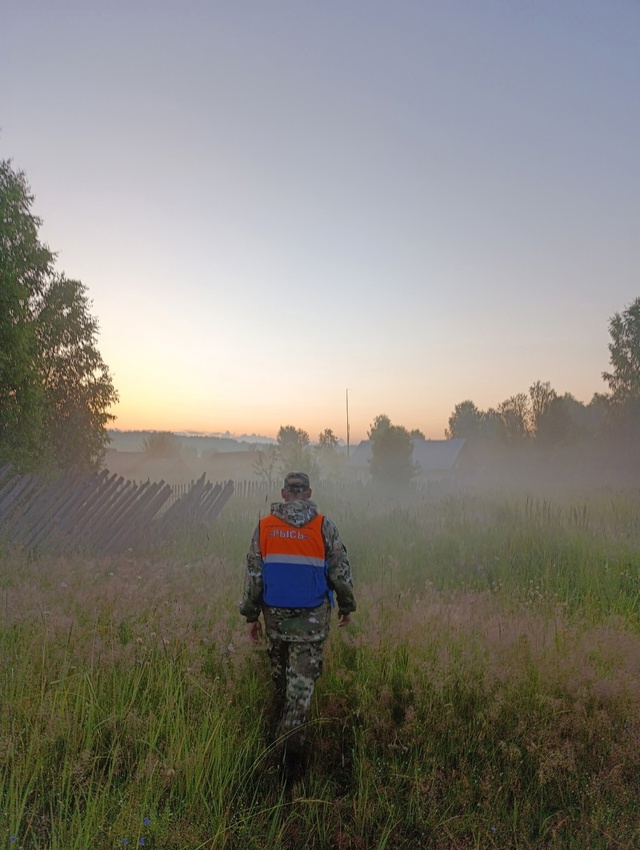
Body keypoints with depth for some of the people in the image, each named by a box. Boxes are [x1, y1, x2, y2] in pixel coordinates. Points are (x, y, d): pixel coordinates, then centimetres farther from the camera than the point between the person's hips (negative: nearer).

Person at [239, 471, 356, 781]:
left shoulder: (264, 526, -4)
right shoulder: (322, 526, -9)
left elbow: (253, 574, -2)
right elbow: (341, 571, -4)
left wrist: (251, 616, 7)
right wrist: (346, 605, 12)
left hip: (275, 615, 3)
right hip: (312, 617, -2)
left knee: (280, 671, 24)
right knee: (302, 679, 4)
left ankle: (282, 726, 43)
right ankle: (291, 741, -4)